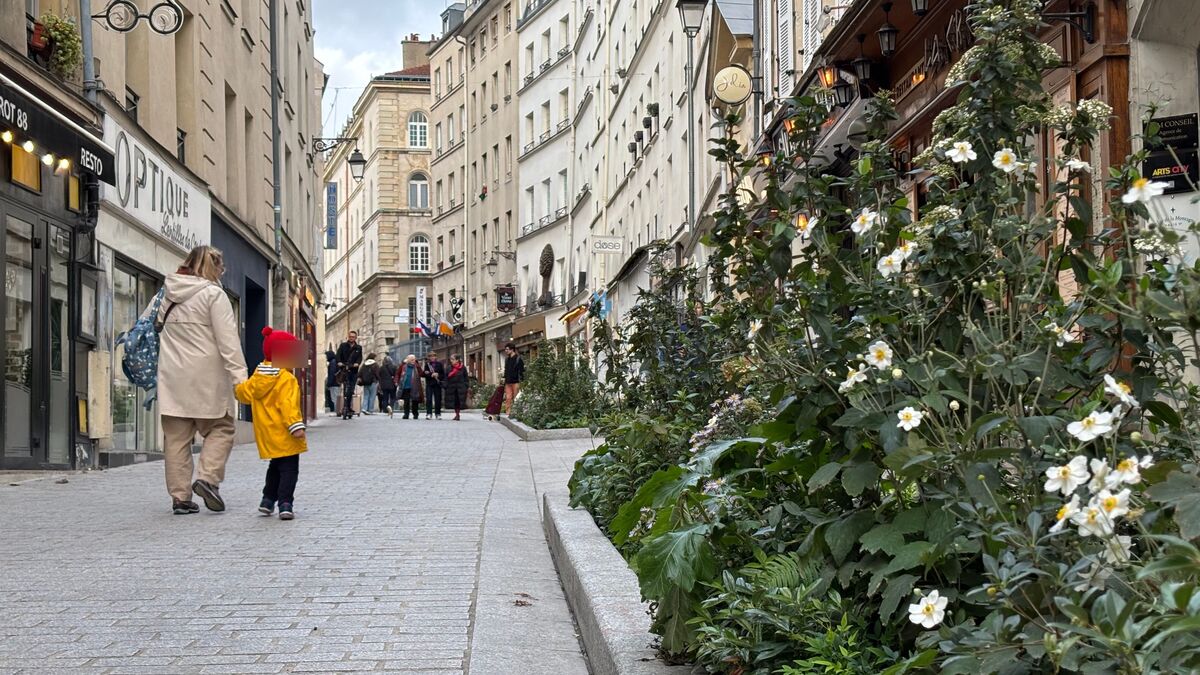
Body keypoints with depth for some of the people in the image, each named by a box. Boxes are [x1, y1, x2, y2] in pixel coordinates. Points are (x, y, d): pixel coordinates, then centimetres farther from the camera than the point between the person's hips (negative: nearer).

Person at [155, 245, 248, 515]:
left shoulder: (167, 294, 13)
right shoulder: (213, 294, -7)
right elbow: (228, 339, -13)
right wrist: (239, 374, -16)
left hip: (172, 378, 5)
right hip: (206, 378, -5)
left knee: (176, 437, 7)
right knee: (220, 428, 8)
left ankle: (180, 495, 7)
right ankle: (208, 478, -11)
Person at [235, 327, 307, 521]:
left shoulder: (257, 377, 5)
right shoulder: (287, 379, -17)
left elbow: (245, 394, 17)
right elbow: (288, 405, -25)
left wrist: (237, 388, 39)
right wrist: (296, 426, -28)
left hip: (267, 435, 7)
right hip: (284, 435, -7)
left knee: (275, 467, 23)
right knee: (289, 469, -4)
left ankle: (268, 499, 22)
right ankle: (285, 503, -13)